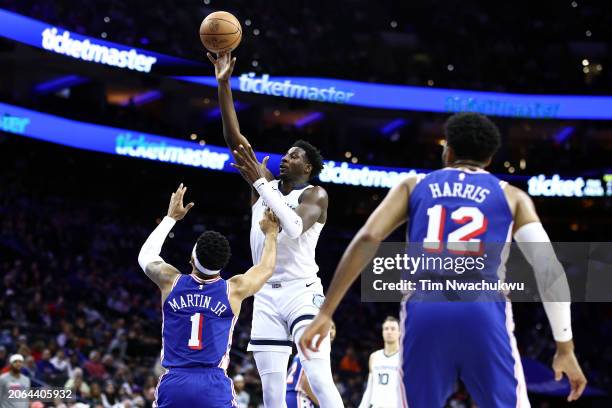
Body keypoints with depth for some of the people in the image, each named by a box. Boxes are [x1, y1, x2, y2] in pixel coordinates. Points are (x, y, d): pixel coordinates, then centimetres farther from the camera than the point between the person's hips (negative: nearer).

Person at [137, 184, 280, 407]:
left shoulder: (171, 282, 7)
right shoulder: (234, 290, 4)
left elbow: (145, 255, 30)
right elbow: (267, 268, 25)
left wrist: (171, 217, 37)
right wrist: (271, 233, 41)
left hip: (172, 384, 2)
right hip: (214, 386, -1)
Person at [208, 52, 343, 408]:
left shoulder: (315, 195, -4)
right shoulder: (267, 184, 12)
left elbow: (294, 228, -24)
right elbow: (234, 138, 6)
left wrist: (259, 182, -23)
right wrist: (224, 84, -3)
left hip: (302, 293, -6)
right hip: (267, 296, 6)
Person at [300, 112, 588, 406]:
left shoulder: (413, 186, 22)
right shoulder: (512, 196, 20)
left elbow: (366, 239, 7)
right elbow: (549, 267, 8)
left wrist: (325, 313, 7)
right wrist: (565, 347, 10)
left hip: (424, 311, 1)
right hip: (484, 311, -1)